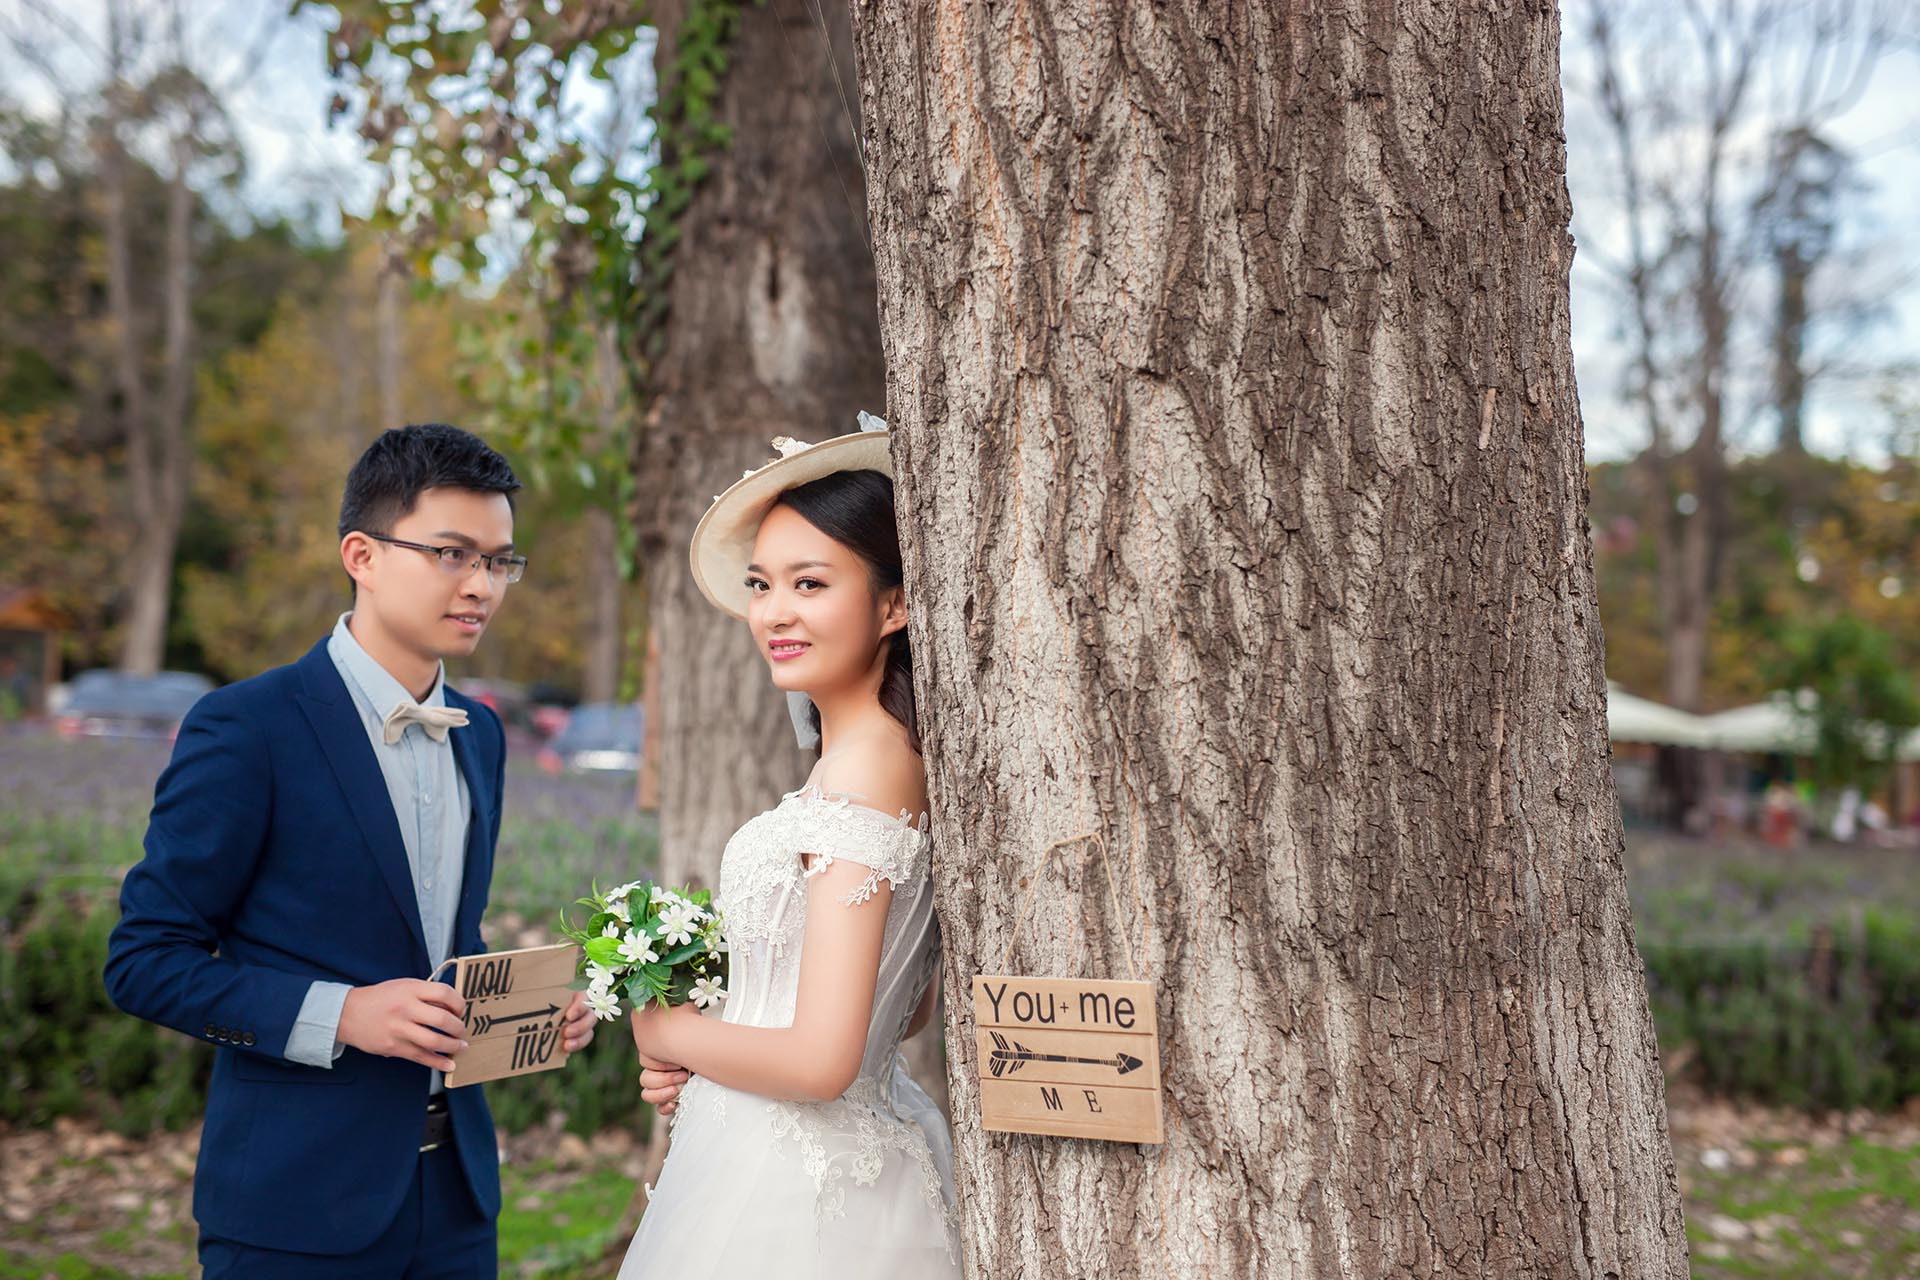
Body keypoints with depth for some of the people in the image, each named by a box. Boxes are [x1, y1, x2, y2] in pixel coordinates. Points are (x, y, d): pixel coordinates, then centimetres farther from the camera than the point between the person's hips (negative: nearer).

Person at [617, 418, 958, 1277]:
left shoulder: (867, 765, -21)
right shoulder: (877, 754, 6)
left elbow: (821, 1060, -23)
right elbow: (910, 1005, 15)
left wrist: (666, 1034, -6)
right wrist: (697, 1062, 7)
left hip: (797, 1188, -8)